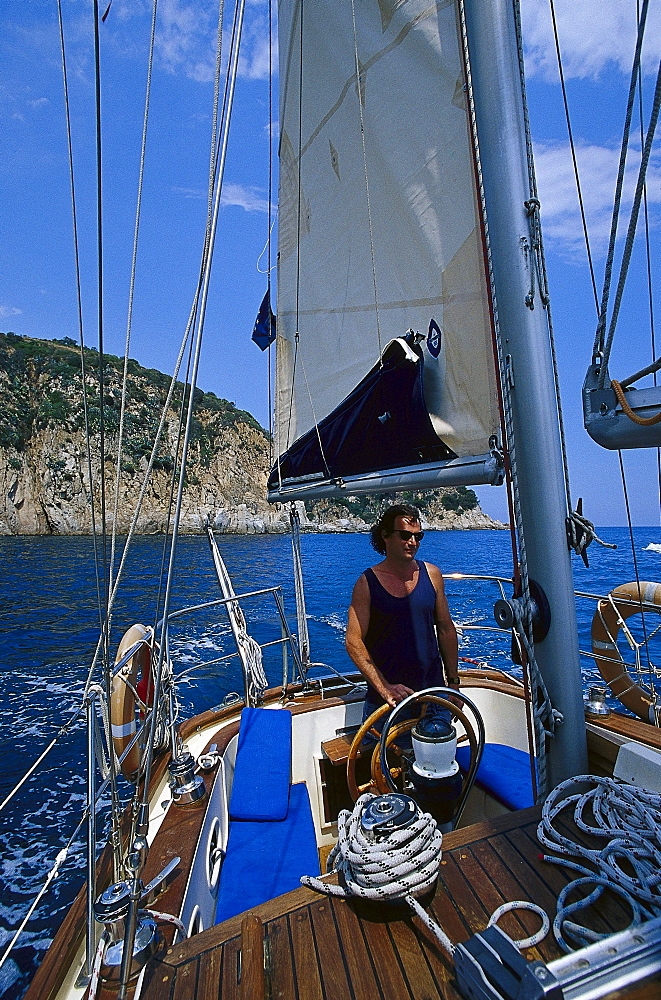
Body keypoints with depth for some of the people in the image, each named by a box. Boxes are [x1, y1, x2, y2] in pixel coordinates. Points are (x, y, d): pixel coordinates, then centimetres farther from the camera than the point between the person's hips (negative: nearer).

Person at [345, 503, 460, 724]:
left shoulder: (432, 574, 0)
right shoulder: (367, 583, -11)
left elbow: (446, 629, 7)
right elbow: (354, 642, -13)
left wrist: (453, 682, 9)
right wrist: (385, 688, -20)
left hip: (433, 691, 3)